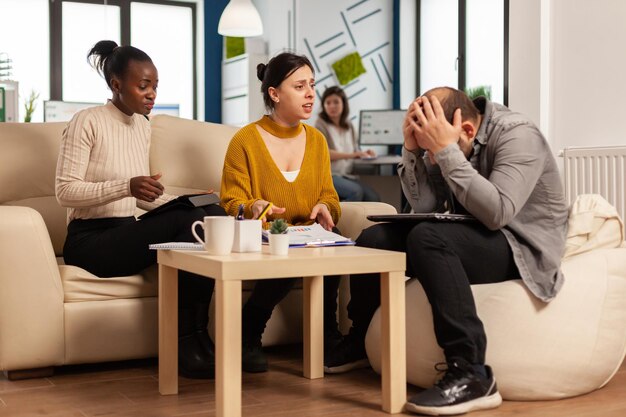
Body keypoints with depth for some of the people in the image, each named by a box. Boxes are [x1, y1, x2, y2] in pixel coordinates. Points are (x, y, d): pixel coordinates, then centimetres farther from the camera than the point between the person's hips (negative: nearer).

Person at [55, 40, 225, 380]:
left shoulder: (142, 125, 14)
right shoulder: (87, 122, -8)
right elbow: (65, 192, -15)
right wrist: (127, 186, -29)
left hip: (126, 233, 7)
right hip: (89, 240, -7)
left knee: (212, 213, -20)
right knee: (188, 223, -29)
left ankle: (195, 339, -18)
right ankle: (187, 346, -21)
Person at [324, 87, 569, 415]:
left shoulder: (517, 136, -19)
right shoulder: (449, 141, 2)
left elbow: (497, 212, -32)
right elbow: (425, 206, -3)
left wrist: (446, 151, -33)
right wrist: (412, 148, -16)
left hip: (521, 248, -8)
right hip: (471, 238, 8)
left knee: (428, 238, -33)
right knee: (373, 239, -1)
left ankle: (470, 374, -34)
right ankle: (359, 340, 22)